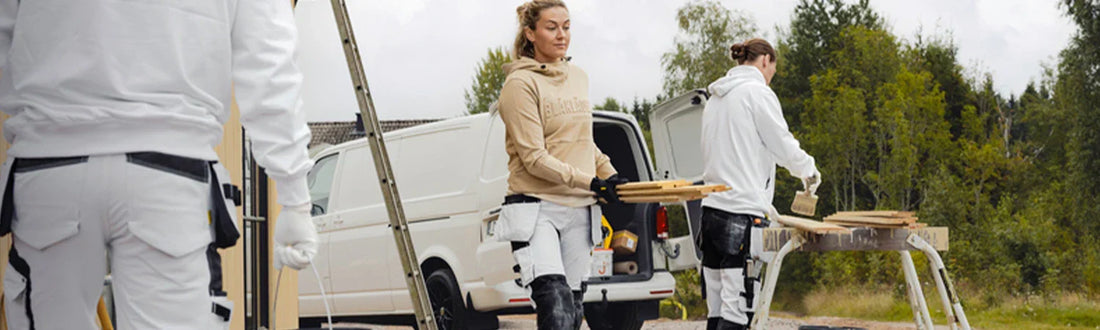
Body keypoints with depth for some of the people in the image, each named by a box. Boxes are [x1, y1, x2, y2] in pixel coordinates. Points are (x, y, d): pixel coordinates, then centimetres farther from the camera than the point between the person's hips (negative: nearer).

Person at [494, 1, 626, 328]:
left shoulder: (578, 77, 14)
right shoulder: (521, 83, -9)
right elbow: (534, 158, -14)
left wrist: (610, 173, 11)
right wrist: (590, 182, -17)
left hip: (578, 211, 7)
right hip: (536, 209, -7)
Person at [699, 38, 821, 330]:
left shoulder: (715, 98, 20)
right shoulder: (757, 92, -5)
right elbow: (784, 147, -5)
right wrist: (810, 172, 16)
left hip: (711, 210, 8)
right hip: (743, 217, -8)